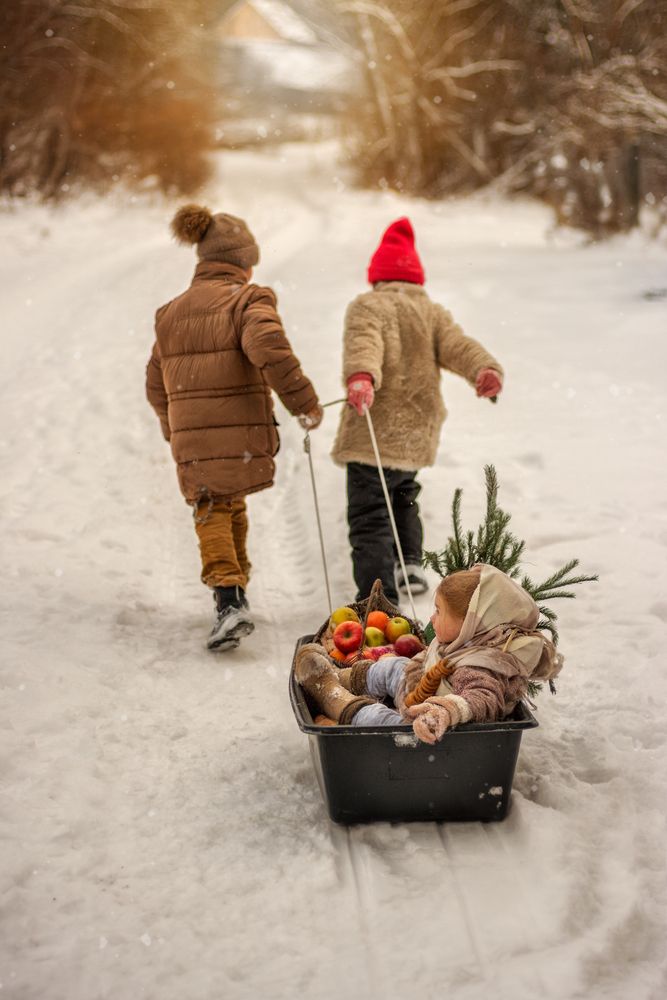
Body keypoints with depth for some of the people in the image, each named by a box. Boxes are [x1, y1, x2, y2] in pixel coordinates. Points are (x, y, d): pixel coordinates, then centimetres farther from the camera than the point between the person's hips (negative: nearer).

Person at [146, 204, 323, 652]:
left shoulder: (172, 311, 14)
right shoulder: (247, 298, -5)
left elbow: (157, 384, 19)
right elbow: (270, 349, -24)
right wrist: (305, 403, -17)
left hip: (189, 438, 3)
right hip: (241, 432, -3)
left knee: (211, 510, 6)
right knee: (233, 505, 17)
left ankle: (229, 598, -15)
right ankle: (236, 594, 28)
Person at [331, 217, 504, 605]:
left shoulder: (367, 306, -1)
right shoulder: (433, 312, 14)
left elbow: (363, 344, -24)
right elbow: (459, 346, -5)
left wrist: (360, 377, -43)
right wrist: (486, 369, -22)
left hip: (375, 431, -6)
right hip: (418, 432, 6)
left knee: (369, 514, -8)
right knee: (402, 495, 33)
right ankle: (410, 563, 28)